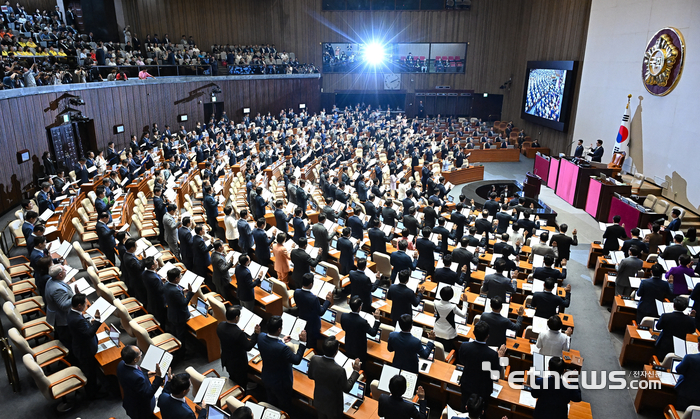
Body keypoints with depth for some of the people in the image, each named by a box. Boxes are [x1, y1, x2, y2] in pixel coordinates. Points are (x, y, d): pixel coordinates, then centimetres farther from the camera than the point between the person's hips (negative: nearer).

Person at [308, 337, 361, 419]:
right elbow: (346, 389, -19)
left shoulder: (314, 359, -23)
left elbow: (310, 376, -3)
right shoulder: (339, 370, -37)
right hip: (332, 406, -4)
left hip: (318, 402, 4)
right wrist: (356, 371, -14)